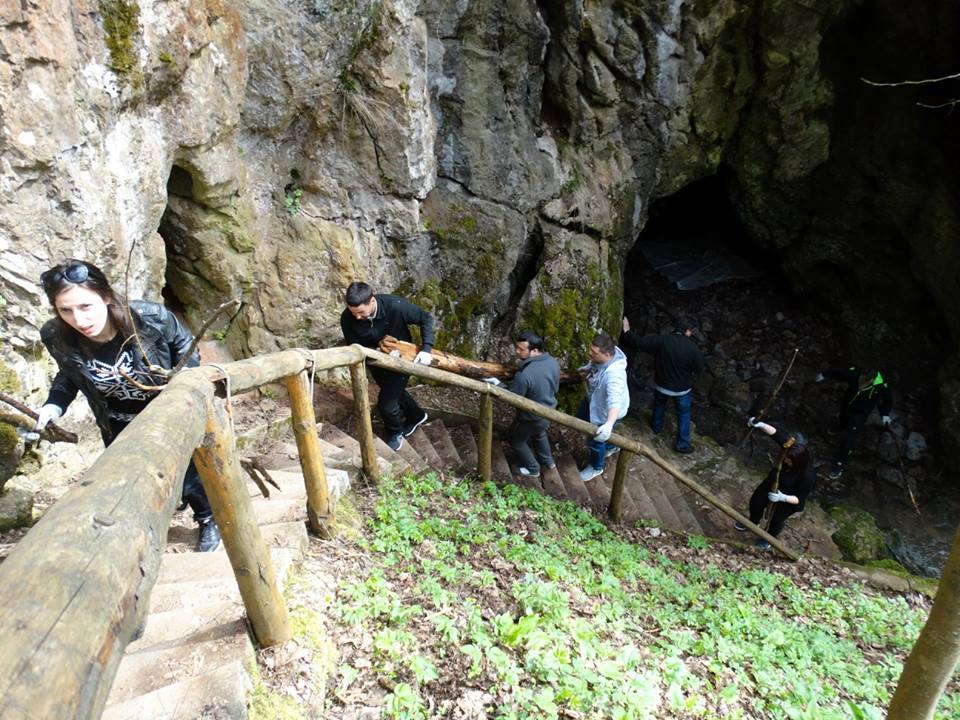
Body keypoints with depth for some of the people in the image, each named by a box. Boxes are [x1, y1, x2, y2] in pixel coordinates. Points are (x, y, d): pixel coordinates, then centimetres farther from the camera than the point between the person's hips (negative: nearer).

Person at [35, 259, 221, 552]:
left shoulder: (149, 317, -33)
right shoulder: (56, 337, -25)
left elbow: (183, 344, -10)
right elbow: (68, 374, -1)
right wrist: (53, 406, -15)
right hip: (119, 428, 2)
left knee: (188, 475, 15)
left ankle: (209, 520, 44)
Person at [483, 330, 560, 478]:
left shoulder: (525, 375, -38)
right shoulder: (553, 362, -14)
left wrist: (497, 384, -11)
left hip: (531, 418, -6)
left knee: (516, 439, 23)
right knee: (539, 433, 37)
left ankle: (532, 469, 40)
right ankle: (548, 461, 56)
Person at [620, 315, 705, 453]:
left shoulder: (661, 341, -23)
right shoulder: (693, 348, -23)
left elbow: (639, 342, -19)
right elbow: (699, 368, -9)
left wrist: (627, 331, -4)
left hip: (661, 385, 2)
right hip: (682, 389, -2)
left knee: (659, 405, 32)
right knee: (683, 414, 20)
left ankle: (656, 427, 55)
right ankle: (682, 443, 29)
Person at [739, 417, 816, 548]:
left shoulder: (808, 476, -40)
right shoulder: (790, 444, -32)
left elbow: (800, 498, -30)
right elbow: (775, 432, -27)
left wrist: (782, 497, -45)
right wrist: (760, 425, -45)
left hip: (788, 498, -5)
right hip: (774, 481, 6)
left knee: (777, 518, 17)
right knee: (755, 501, 22)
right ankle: (753, 522, 55)